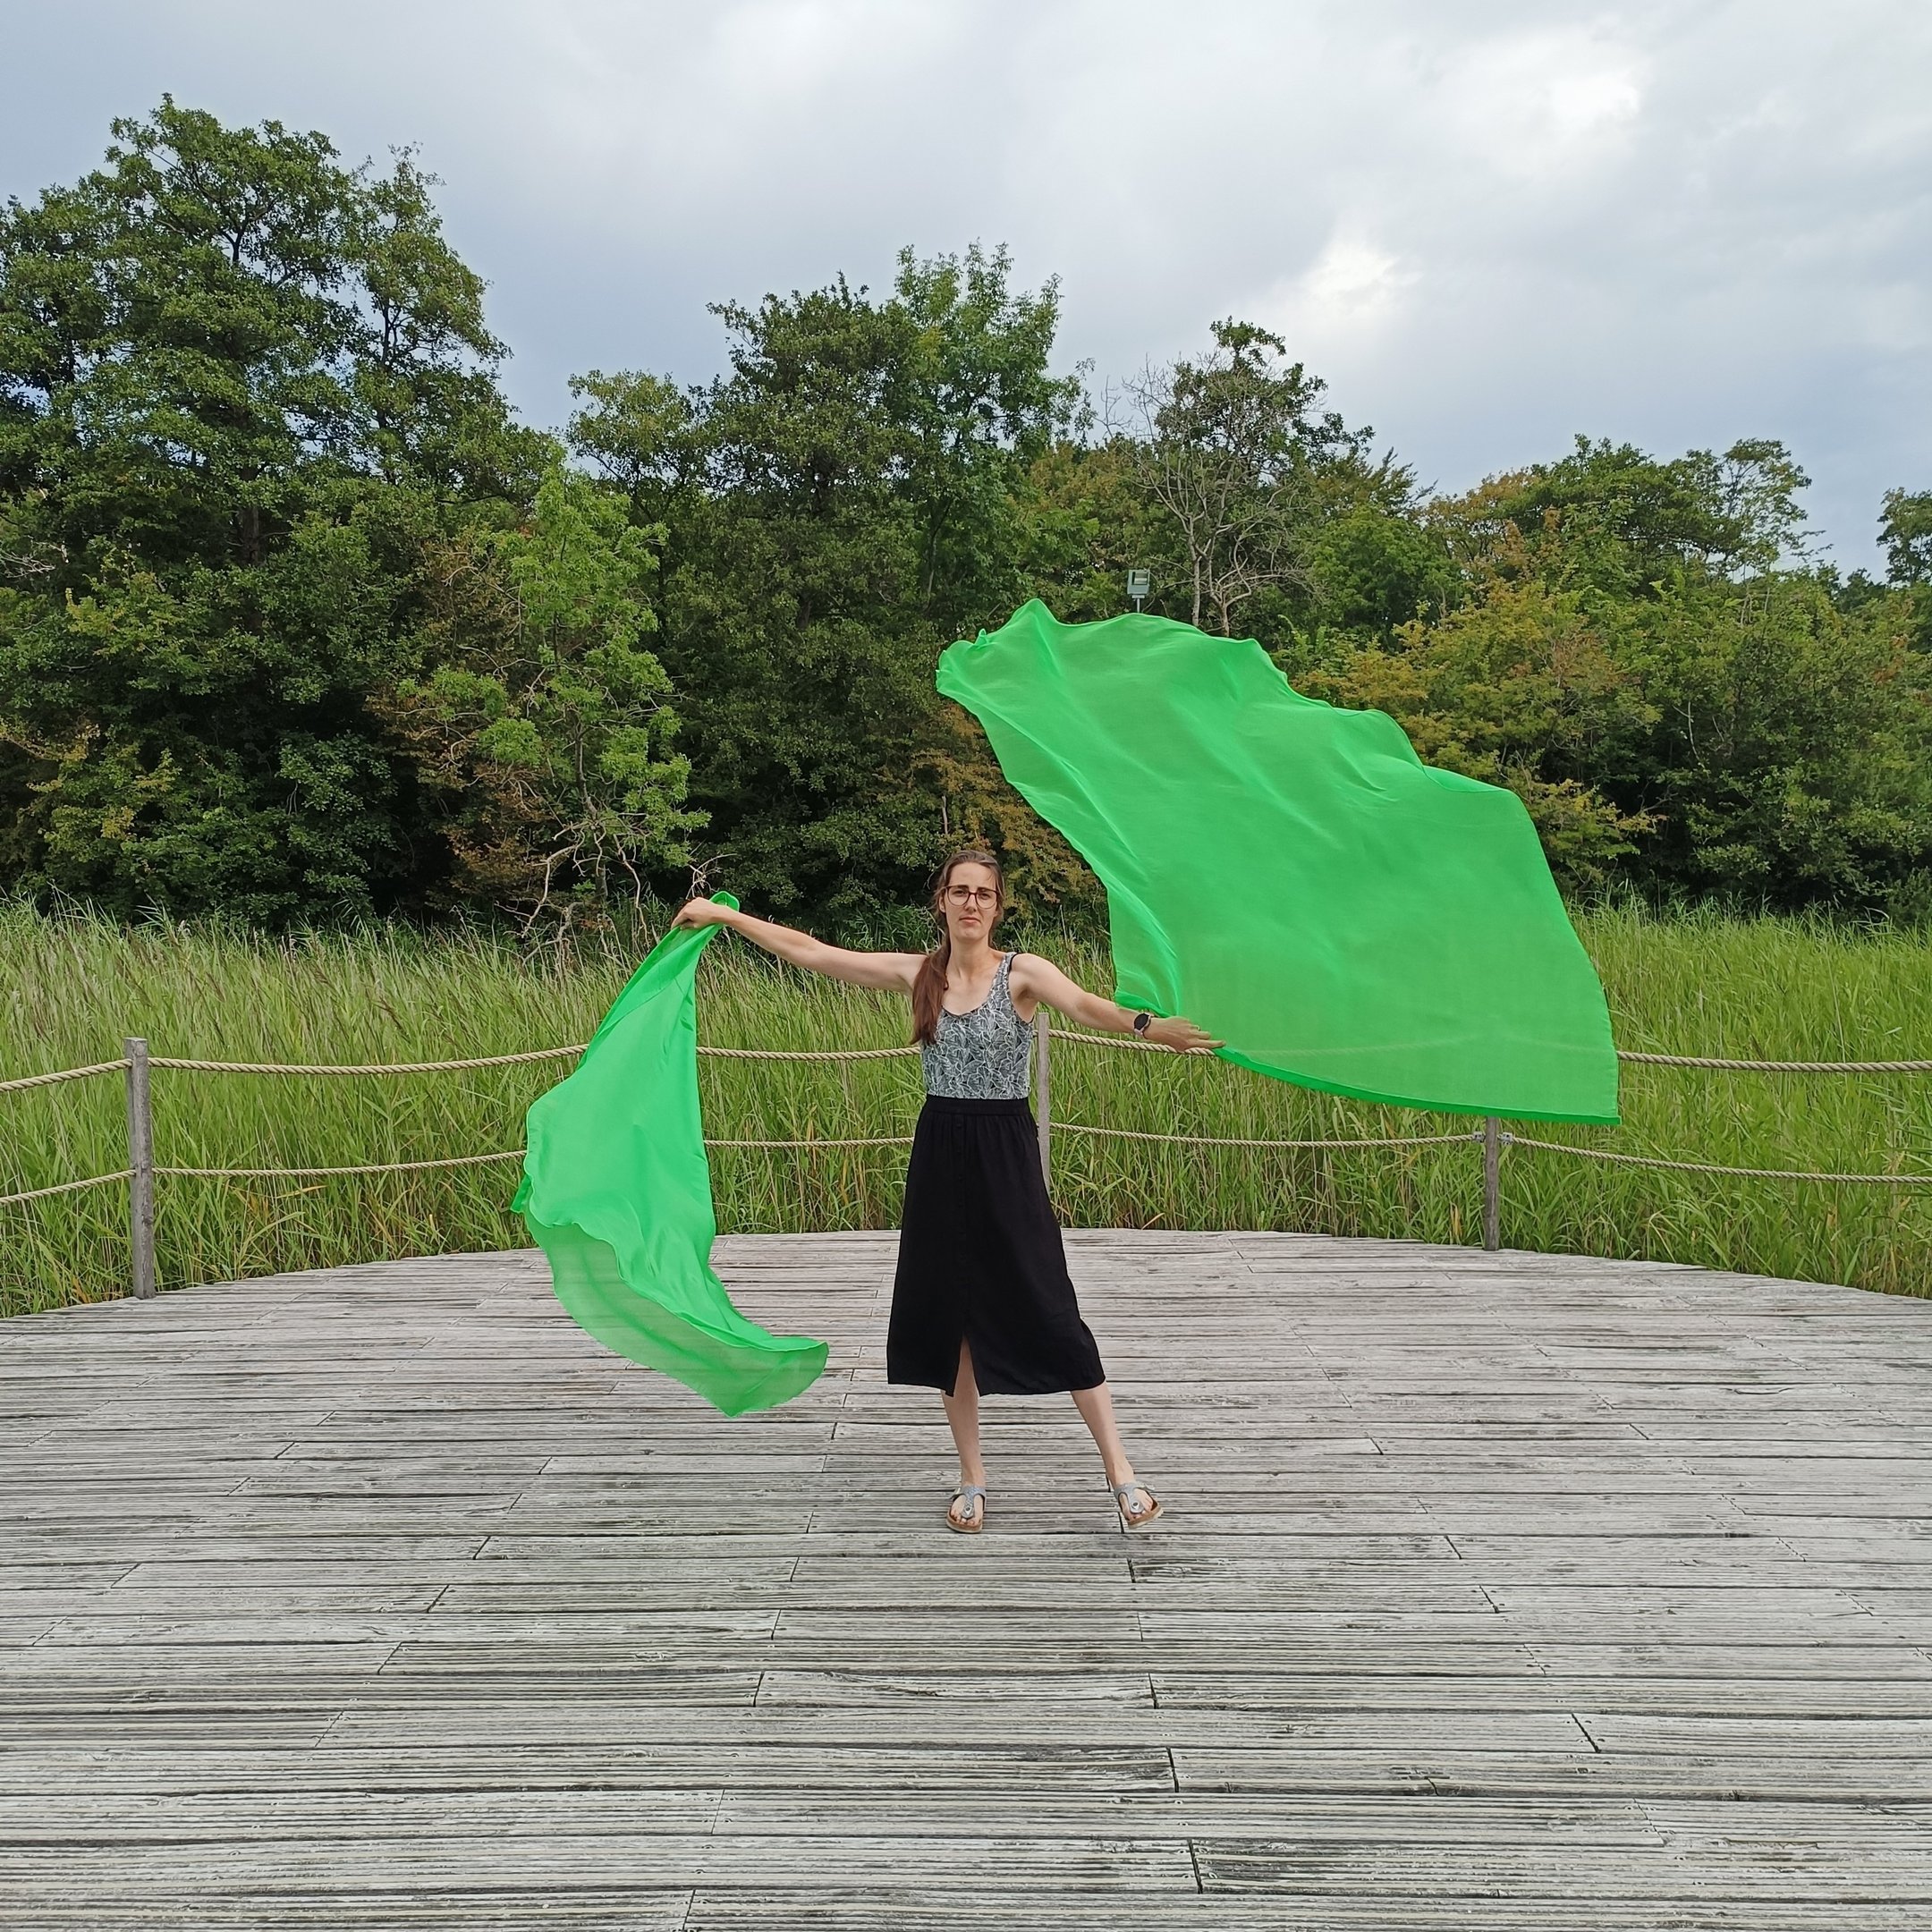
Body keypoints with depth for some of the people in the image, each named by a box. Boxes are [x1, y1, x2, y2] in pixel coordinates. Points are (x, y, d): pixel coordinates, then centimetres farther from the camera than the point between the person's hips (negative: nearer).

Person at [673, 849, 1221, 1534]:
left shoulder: (1022, 972, -8)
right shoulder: (919, 974, 3)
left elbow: (1084, 1004, -28)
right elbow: (812, 952, 7)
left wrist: (1148, 1025, -48)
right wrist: (726, 915, 8)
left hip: (1006, 1153, -4)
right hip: (939, 1153, 4)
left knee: (1047, 1311, -4)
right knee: (948, 1313, 8)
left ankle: (1119, 1469, 6)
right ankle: (972, 1478, 21)